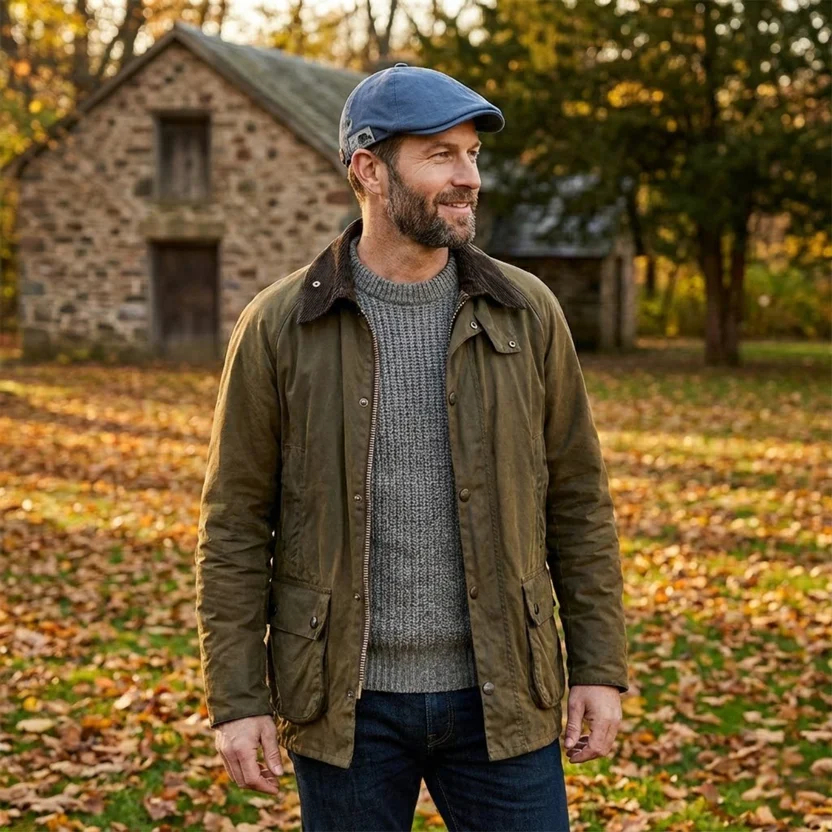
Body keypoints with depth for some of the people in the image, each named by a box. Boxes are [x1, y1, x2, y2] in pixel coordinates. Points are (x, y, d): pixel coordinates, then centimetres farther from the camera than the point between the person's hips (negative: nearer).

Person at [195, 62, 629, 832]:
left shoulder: (526, 312, -1)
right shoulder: (278, 327, -5)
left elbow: (577, 499, 4)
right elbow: (236, 524, -2)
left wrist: (601, 668, 2)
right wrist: (236, 699, -5)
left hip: (497, 694, 1)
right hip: (347, 701, -1)